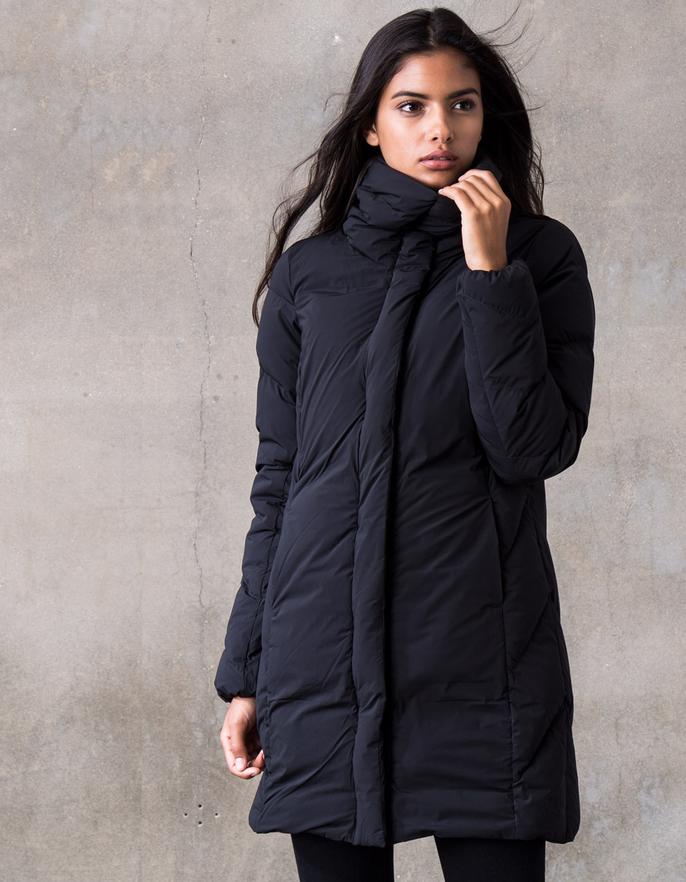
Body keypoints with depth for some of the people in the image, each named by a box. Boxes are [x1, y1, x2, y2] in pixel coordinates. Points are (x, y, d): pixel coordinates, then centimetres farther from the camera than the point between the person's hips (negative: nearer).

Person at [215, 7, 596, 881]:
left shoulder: (541, 255, 4)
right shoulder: (308, 273, 9)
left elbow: (537, 448, -7)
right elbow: (277, 482, 12)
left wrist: (490, 272, -11)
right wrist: (244, 674, 9)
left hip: (482, 649, -2)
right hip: (325, 652, 2)